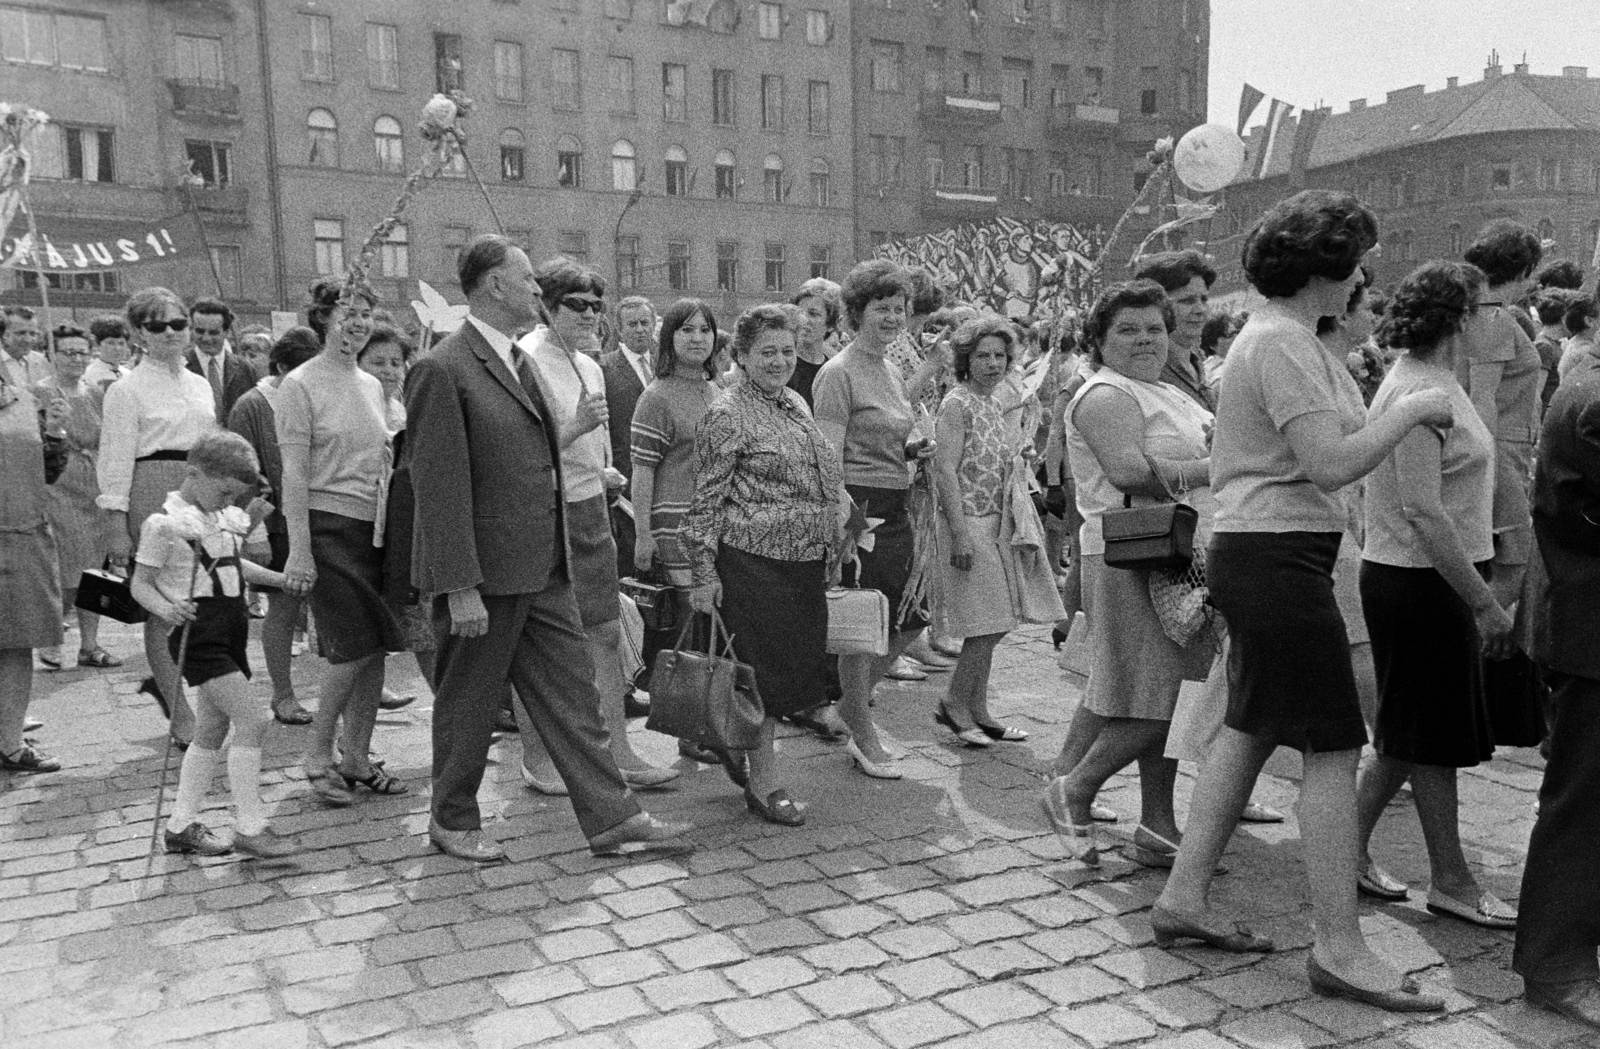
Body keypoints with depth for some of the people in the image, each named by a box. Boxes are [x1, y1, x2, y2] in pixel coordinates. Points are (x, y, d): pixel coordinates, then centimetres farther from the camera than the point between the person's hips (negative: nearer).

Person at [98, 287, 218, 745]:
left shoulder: (201, 386, 15)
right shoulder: (126, 390, -3)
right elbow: (115, 462, -7)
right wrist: (116, 526, -13)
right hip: (152, 499, -6)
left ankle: (165, 680, 28)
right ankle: (181, 716, 10)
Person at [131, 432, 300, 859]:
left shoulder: (228, 518, 12)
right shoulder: (164, 523, -10)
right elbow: (141, 584, -8)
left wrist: (279, 578, 20)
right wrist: (165, 607, -27)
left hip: (231, 630, 9)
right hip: (199, 632, -9)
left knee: (211, 732, 14)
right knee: (251, 720, -15)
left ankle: (181, 824, 25)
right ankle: (249, 828, -9)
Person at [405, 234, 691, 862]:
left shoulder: (520, 360, 12)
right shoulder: (441, 371, -16)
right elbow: (440, 488, -20)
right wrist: (460, 589, -21)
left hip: (541, 570, 8)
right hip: (485, 575, -8)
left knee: (572, 693, 9)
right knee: (468, 704, 9)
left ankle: (610, 817, 15)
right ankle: (452, 822, 27)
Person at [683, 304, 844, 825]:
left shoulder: (796, 403, 14)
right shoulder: (727, 415, -10)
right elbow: (707, 500, -10)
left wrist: (831, 547, 21)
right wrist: (705, 572, -13)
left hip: (806, 561, 8)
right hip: (753, 561, -8)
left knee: (801, 664, 11)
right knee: (762, 666, 0)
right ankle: (764, 781, 13)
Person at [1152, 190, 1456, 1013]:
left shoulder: (1276, 336, 16)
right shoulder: (1283, 342, -16)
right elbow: (1332, 464, -22)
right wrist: (1410, 411, -12)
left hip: (1257, 555, 11)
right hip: (1279, 559, -11)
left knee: (1248, 730, 15)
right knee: (1334, 748, -4)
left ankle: (1183, 899, 23)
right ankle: (1339, 948, 4)